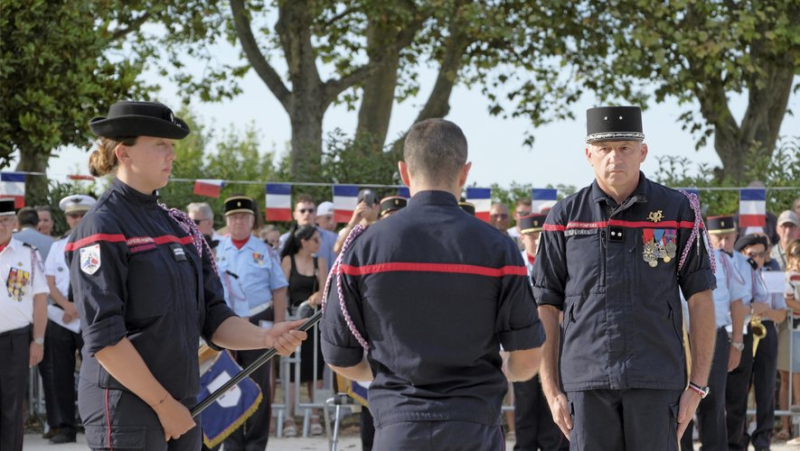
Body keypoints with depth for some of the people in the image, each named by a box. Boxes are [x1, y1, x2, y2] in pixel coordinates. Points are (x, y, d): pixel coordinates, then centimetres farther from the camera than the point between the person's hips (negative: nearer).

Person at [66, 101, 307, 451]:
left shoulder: (179, 226, 13)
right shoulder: (101, 228, -10)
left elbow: (213, 318, 11)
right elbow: (104, 338, -17)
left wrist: (266, 338, -8)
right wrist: (163, 404, -14)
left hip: (181, 405, 8)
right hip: (126, 408, -8)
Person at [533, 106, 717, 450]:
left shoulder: (677, 210, 3)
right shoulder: (565, 218, 4)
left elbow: (700, 301, 4)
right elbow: (545, 309, 6)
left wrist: (697, 386, -1)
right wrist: (551, 390, 0)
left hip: (656, 381, -1)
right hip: (586, 382, 1)